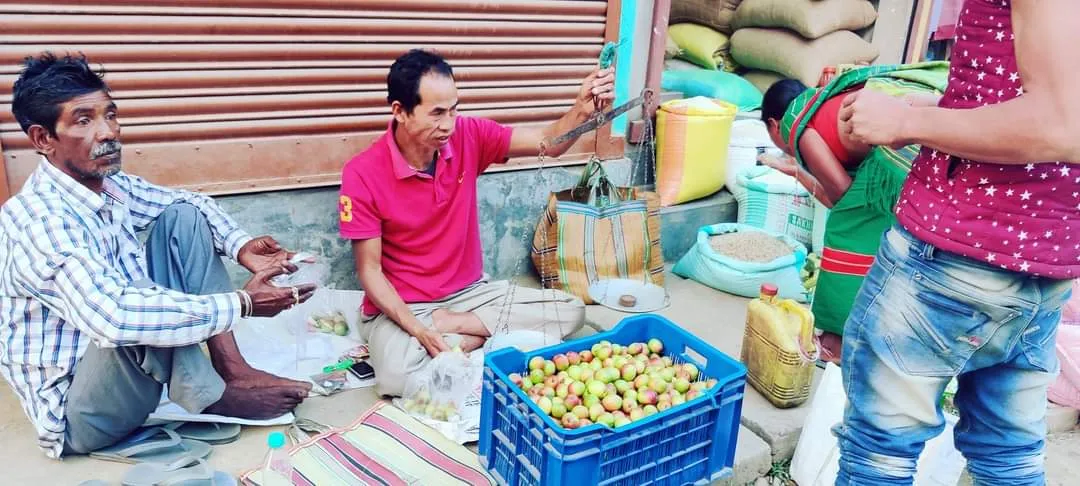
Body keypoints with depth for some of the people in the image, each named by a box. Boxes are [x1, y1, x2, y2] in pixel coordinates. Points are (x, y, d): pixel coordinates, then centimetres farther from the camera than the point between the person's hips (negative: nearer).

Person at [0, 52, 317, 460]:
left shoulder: (112, 187, -2)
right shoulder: (37, 219, -27)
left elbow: (189, 201, 14)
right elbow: (114, 316, -41)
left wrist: (242, 247, -6)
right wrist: (242, 304, -33)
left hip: (136, 368, 8)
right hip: (78, 415, -8)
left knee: (182, 217, 1)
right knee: (135, 308, -37)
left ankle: (231, 367, -9)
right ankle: (210, 392, -7)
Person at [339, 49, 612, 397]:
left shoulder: (469, 137, -7)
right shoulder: (362, 175, -17)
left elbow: (549, 143, -8)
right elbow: (369, 270, -13)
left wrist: (583, 109, -31)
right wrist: (417, 329, -27)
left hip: (470, 293, 5)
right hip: (401, 306, -4)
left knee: (570, 311, -10)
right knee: (398, 375, -37)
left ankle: (451, 326, -10)